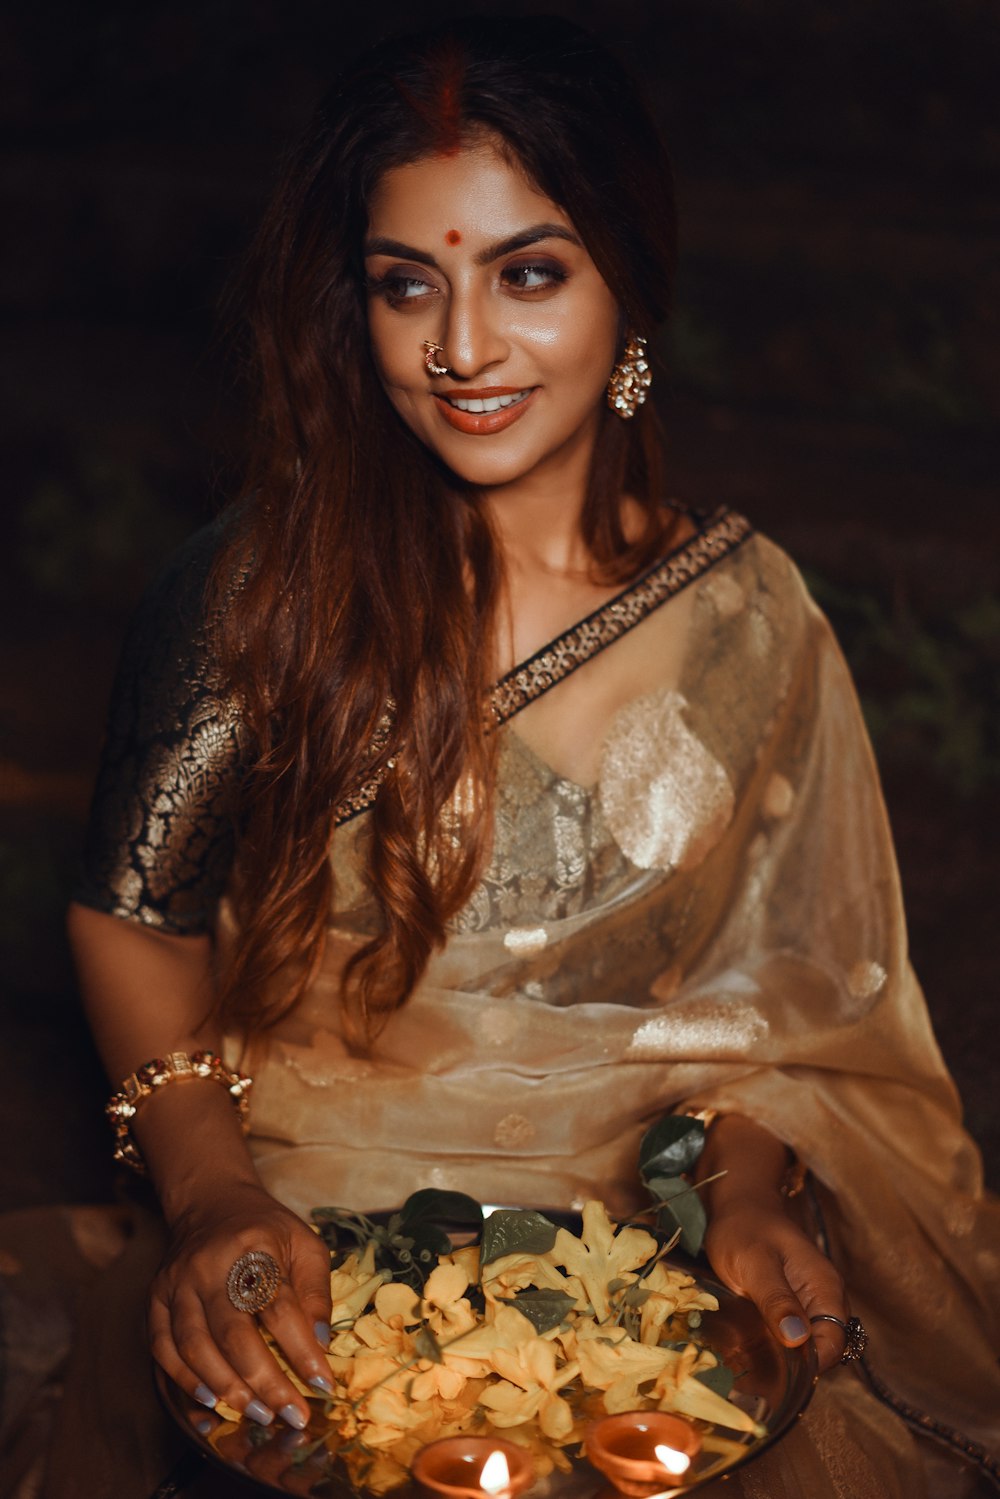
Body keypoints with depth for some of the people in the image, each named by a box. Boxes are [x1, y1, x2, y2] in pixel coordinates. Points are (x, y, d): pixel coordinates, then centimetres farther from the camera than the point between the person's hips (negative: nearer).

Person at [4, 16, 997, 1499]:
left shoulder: (747, 616, 0)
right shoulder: (259, 586, -6)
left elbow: (771, 984, 7)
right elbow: (132, 919, 1)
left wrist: (744, 1188, -11)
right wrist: (210, 1188, -14)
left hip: (621, 1252, 2)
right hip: (307, 1241, -1)